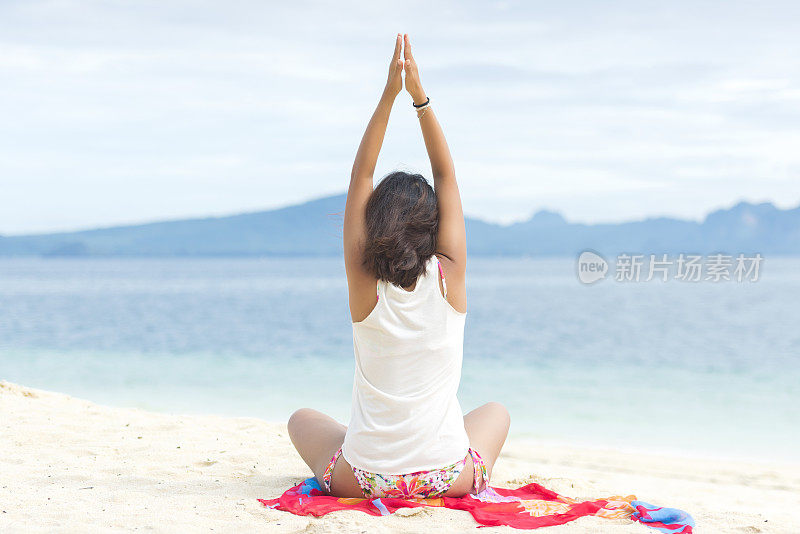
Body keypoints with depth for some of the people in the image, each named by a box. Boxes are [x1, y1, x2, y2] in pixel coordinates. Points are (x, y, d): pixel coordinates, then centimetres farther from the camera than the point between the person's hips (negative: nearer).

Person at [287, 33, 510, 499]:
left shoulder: (364, 282, -10)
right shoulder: (450, 278, -10)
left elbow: (361, 177, -5)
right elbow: (447, 176, -2)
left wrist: (389, 96, -8)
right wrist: (419, 96, -3)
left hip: (362, 480, 0)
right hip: (449, 479, 1)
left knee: (303, 419, 32)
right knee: (496, 412, 34)